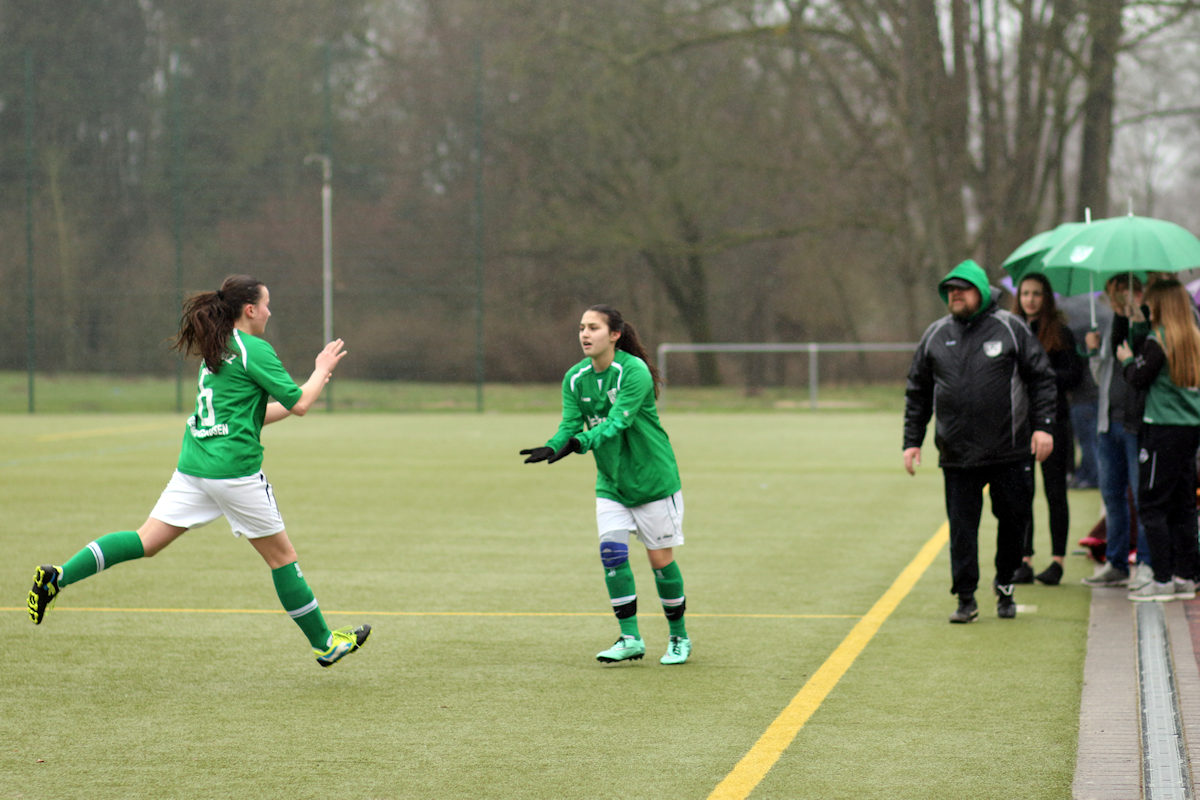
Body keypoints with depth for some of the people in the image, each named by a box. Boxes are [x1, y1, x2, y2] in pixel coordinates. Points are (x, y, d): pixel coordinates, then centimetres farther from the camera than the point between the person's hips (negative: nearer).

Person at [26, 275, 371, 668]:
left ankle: (58, 576, -11)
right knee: (282, 555, 5)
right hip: (234, 469, -7)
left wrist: (312, 387, 25)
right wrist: (322, 370, 8)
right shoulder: (255, 350, -9)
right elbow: (300, 403, -10)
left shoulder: (218, 350, 18)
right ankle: (325, 644, 15)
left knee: (146, 541, 4)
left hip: (193, 465, 7)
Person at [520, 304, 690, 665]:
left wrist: (581, 442, -44)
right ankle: (630, 638, -3)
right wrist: (552, 447, -28)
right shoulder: (575, 378, -1)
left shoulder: (634, 372, -20)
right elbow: (570, 424, -6)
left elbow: (617, 422, -29)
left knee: (660, 558, 1)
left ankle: (679, 637, 18)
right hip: (611, 483, 5)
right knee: (612, 551, -10)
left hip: (654, 479, -5)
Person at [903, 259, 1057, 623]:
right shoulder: (936, 335, 10)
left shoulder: (1011, 328, 2)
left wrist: (1043, 426, -6)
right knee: (962, 526, 0)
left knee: (1014, 519, 5)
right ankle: (966, 599, 7)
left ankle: (1005, 585, 25)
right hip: (957, 455, 2)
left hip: (1010, 451, -2)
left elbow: (1041, 378, 3)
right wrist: (912, 441, 9)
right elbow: (917, 392, 15)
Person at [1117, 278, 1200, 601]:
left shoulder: (1158, 340, -12)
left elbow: (1139, 378, -11)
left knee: (1151, 505, -3)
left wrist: (1127, 359, 9)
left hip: (1163, 429, -8)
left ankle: (1163, 580, -7)